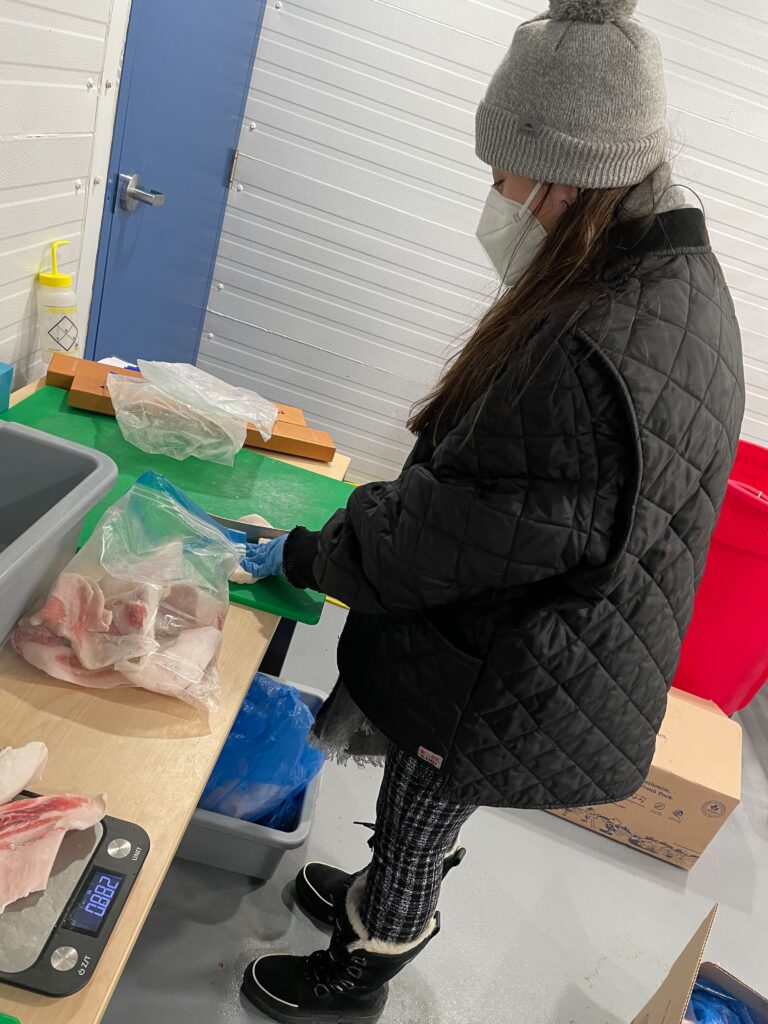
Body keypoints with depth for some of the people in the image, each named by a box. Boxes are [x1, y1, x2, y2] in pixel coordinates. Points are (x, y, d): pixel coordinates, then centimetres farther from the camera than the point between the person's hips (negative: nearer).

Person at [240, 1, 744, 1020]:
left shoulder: (583, 363, -35)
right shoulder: (686, 276, -1)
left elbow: (441, 537, -27)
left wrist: (300, 557, -10)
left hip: (498, 694, -8)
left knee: (414, 832, 19)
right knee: (424, 819, 31)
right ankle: (381, 898, 59)